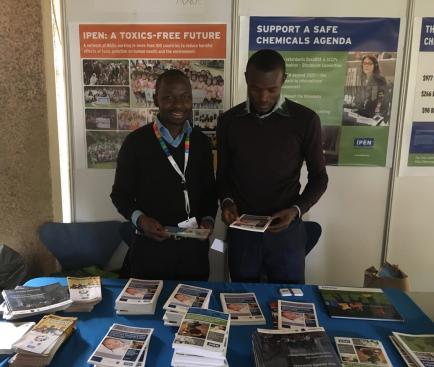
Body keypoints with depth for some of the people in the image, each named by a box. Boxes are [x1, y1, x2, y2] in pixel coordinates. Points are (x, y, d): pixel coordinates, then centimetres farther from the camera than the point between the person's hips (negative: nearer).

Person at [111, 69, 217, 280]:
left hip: (194, 246, 3)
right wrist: (140, 219, -18)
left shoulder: (201, 142, 4)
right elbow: (120, 193, -1)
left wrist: (208, 219, -5)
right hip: (150, 247, -3)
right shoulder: (136, 142, -8)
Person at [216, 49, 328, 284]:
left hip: (286, 230, -1)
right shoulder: (229, 120, 0)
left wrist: (297, 209, -15)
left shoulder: (305, 120, -7)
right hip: (241, 229, 2)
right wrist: (226, 202, -11)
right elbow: (223, 174, 8)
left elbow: (318, 177, 0)